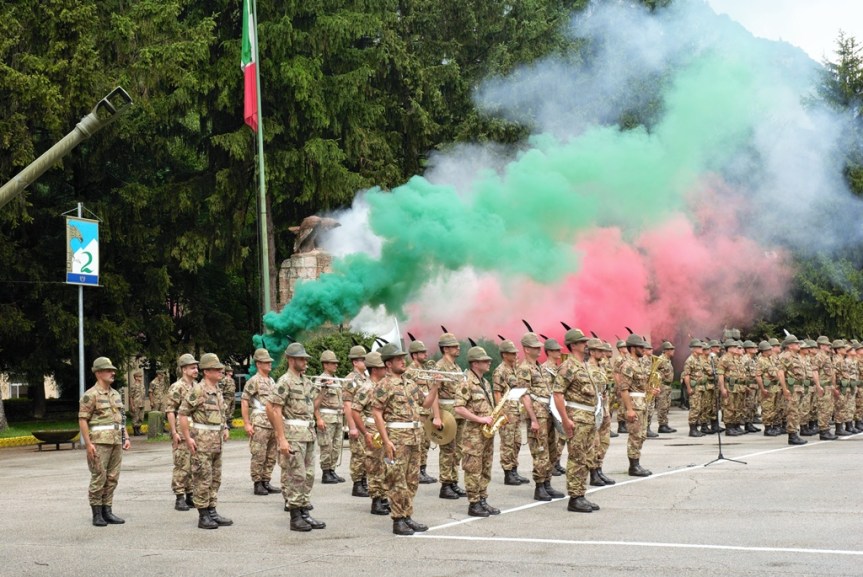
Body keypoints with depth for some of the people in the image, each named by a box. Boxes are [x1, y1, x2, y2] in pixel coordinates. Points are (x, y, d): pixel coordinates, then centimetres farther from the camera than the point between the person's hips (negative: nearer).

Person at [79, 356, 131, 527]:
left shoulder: (116, 394, 16)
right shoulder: (90, 395, -7)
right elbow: (82, 420, -10)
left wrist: (126, 438, 12)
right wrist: (88, 443, -17)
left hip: (116, 441, 7)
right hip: (99, 442, -7)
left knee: (112, 478, 8)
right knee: (98, 478, -4)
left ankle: (107, 511, 14)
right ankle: (97, 514, 2)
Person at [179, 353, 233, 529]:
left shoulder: (217, 390, 12)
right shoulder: (198, 390, -13)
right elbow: (183, 412, -14)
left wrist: (224, 429, 15)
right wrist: (187, 437, -17)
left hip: (217, 440, 8)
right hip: (202, 440, -8)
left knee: (215, 478, 11)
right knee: (202, 479, -4)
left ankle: (212, 512, 18)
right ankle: (203, 516, 0)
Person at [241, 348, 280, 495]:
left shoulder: (272, 381, 16)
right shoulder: (253, 381, -7)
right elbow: (244, 402, -10)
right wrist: (246, 424, -15)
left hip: (273, 424, 7)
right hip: (259, 424, -7)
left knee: (271, 456, 9)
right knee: (259, 456, -4)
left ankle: (266, 482, 16)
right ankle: (257, 484, 2)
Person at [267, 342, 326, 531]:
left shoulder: (306, 381, 15)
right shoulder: (285, 382, -11)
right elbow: (274, 410, -17)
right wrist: (282, 439, -20)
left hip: (308, 434, 8)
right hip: (293, 435, -8)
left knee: (308, 475, 10)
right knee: (295, 477, -5)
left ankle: (305, 513, 17)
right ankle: (295, 517, -1)